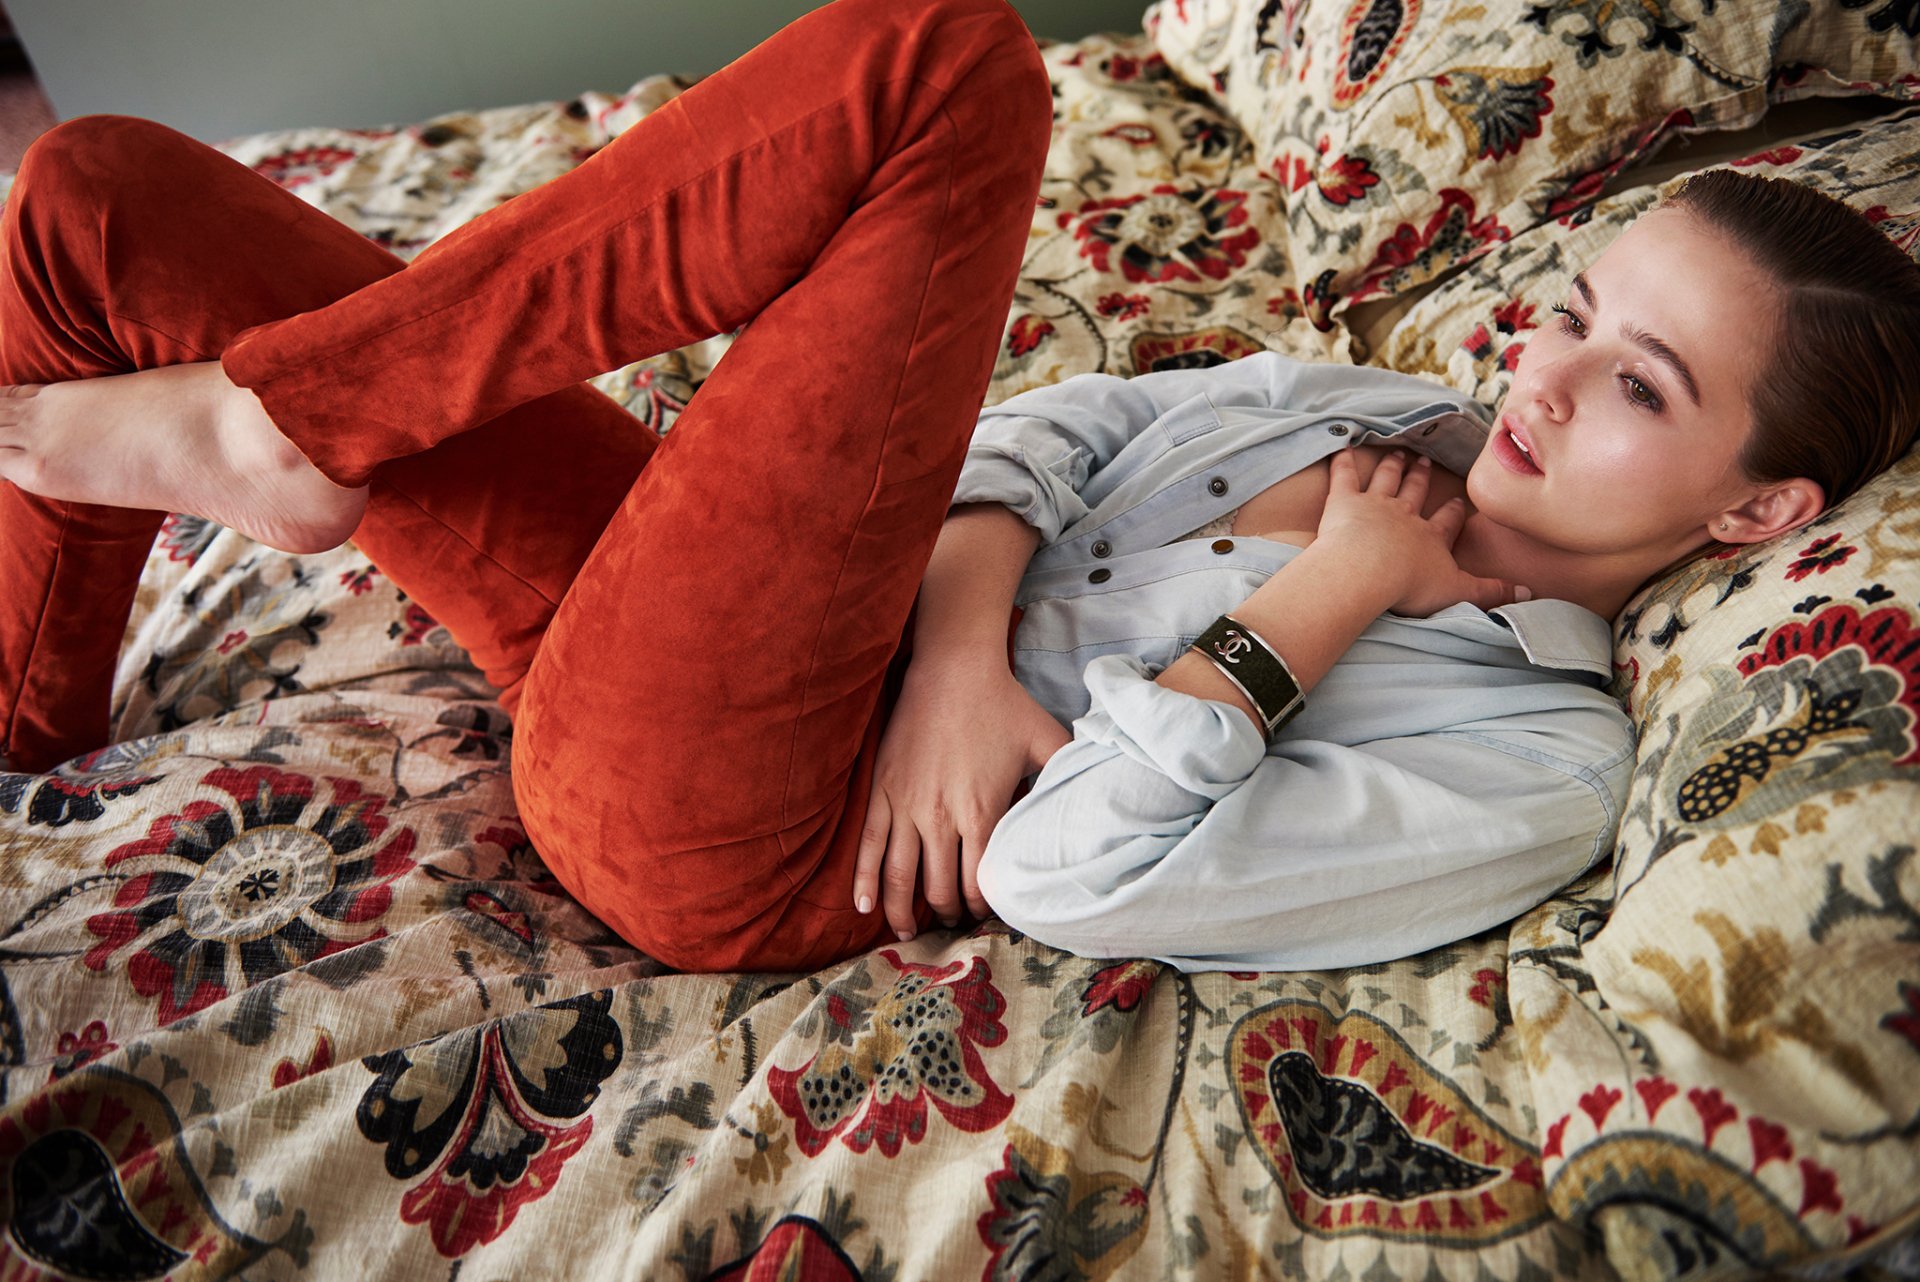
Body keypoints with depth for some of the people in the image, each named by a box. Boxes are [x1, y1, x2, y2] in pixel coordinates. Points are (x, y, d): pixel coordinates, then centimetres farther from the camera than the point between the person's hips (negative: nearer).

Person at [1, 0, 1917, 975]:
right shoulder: (1395, 406, 13)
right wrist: (960, 634, -10)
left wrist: (1322, 599, -11)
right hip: (655, 598, 7)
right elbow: (1046, 426, 7)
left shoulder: (1539, 761, -7)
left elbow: (1068, 875, -17)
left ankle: (270, 421, -9)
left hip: (707, 837, -7)